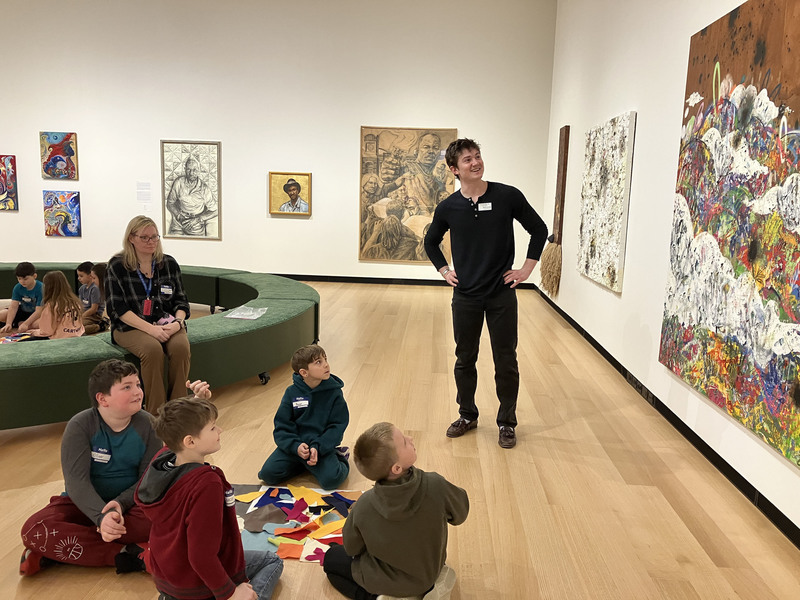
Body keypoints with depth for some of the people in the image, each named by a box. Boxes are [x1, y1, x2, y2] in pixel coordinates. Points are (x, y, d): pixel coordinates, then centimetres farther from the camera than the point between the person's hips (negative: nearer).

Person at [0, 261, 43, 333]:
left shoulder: (41, 288, -24)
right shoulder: (17, 288, -9)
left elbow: (39, 310, -26)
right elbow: (14, 306, -16)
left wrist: (25, 324, -34)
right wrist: (8, 324, -29)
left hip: (35, 315, -4)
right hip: (23, 311, 4)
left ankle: (18, 323, -15)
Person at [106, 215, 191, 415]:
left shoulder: (169, 263, 9)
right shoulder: (117, 266, 0)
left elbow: (180, 300, 10)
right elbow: (118, 308, -7)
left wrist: (178, 322, -12)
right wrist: (150, 329, -20)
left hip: (167, 324, 3)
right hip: (130, 327, -2)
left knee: (181, 347, -30)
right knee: (153, 349, -34)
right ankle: (156, 413, -24)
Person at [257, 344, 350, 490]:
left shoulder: (334, 392, -5)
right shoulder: (292, 392, -2)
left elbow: (337, 425, -7)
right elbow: (281, 426, -3)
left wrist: (317, 448, -22)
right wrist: (296, 446, -21)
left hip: (322, 446, -2)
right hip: (294, 445, 2)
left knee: (331, 479, -26)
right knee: (268, 474, -15)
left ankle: (339, 458, 8)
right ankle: (304, 465, 9)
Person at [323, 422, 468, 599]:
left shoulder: (364, 506, -30)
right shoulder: (436, 486, -34)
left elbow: (351, 549, -12)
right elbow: (460, 514, -12)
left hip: (384, 583, -3)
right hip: (429, 573, 4)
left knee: (331, 558, 21)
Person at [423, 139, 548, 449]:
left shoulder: (507, 196, -7)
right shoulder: (448, 207, -1)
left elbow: (539, 230, 4)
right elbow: (431, 241, 17)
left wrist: (527, 268, 0)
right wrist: (444, 270, 8)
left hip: (502, 294, -2)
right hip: (465, 296, 2)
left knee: (505, 361, 6)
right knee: (464, 359, 13)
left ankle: (507, 422, 23)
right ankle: (467, 415, 32)